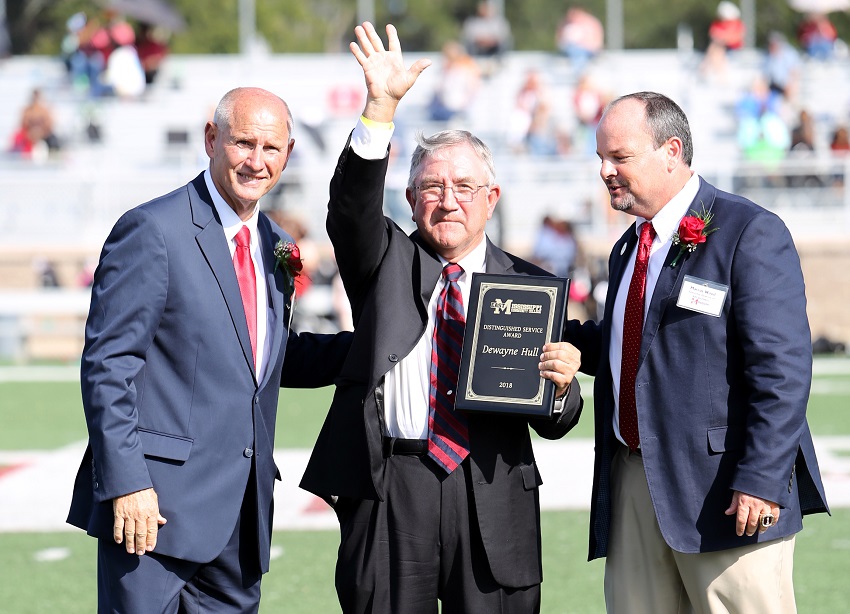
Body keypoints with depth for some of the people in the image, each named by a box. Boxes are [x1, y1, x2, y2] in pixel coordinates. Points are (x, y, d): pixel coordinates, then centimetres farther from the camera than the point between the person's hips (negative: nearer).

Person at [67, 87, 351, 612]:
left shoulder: (274, 247, 15)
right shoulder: (153, 231, -8)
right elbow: (107, 364, -12)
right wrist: (126, 483, -19)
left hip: (241, 510, 7)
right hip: (157, 505, -7)